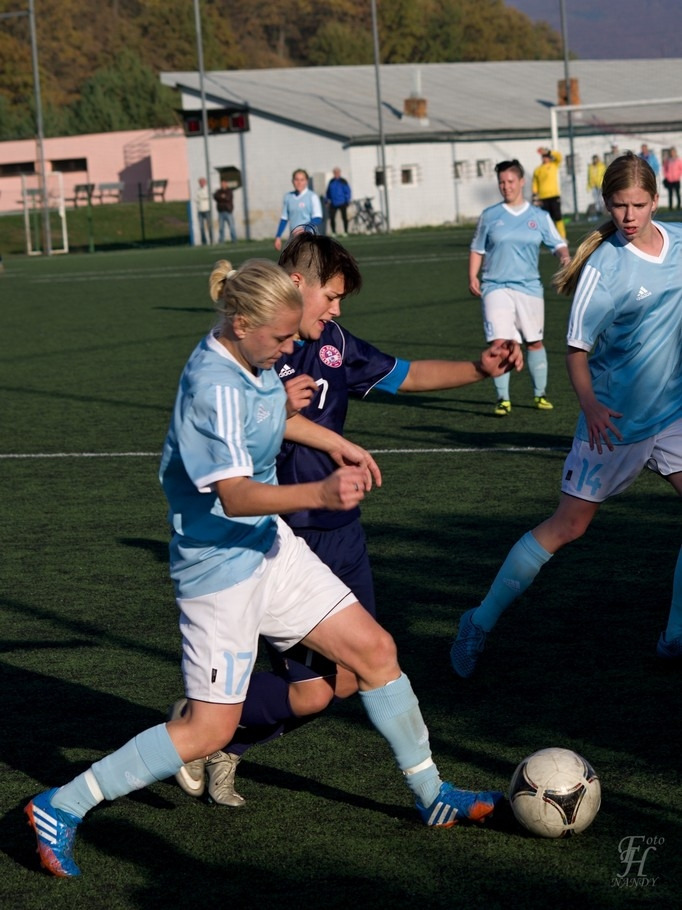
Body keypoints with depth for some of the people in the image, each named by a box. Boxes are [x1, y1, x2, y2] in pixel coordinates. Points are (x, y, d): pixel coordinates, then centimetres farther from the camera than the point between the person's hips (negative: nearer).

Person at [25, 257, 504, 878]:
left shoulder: (251, 361, 0)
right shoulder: (214, 388, -28)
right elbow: (233, 495, -37)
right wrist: (319, 493, -51)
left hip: (269, 545, 9)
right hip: (220, 565, -9)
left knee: (374, 648, 9)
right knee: (210, 729, -5)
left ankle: (432, 796, 23)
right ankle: (62, 808, 3)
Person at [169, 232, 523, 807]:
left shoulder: (333, 345, 7)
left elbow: (407, 376, 18)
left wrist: (479, 368, 5)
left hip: (341, 534, 8)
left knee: (347, 681, 8)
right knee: (311, 690, -8)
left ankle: (225, 748, 24)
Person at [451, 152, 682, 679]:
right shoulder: (606, 267, -18)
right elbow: (577, 348, -15)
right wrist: (589, 405, -30)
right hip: (616, 420, -6)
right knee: (568, 525, -2)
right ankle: (480, 624, 9)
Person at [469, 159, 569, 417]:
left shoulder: (539, 217, 6)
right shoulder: (489, 216, 6)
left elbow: (557, 243, 6)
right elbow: (477, 249, 13)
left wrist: (564, 255, -16)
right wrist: (472, 277, 1)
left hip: (529, 287, 1)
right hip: (496, 287, -1)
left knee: (535, 342, 10)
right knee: (499, 342, -13)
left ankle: (540, 394, 24)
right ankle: (502, 399, -6)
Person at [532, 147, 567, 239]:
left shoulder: (554, 165, 7)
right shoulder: (537, 170, 10)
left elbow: (559, 156, -11)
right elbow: (535, 186, 10)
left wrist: (548, 152, -21)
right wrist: (535, 199, 3)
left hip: (554, 196, -2)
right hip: (543, 198, 2)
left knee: (558, 218, -6)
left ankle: (562, 238, -6)